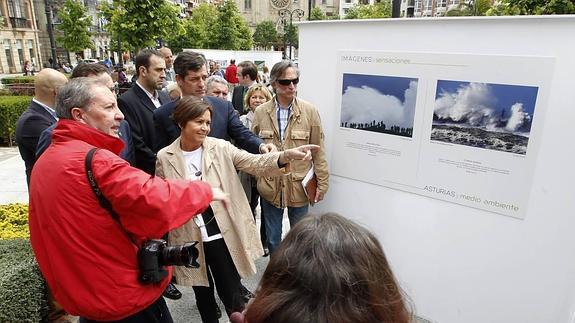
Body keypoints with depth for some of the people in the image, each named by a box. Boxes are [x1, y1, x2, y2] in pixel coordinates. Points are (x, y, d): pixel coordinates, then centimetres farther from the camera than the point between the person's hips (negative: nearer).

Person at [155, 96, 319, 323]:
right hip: (189, 239, 1)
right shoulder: (164, 158, -5)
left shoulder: (221, 148, -7)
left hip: (223, 235, -1)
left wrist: (285, 155, -36)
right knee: (203, 294, 21)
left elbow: (255, 163, -20)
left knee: (232, 296, 9)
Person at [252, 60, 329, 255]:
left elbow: (318, 150, -3)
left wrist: (322, 183, -3)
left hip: (299, 186, -1)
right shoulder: (261, 112, -1)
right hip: (270, 186, 1)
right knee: (273, 238, 16)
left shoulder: (310, 111, -6)